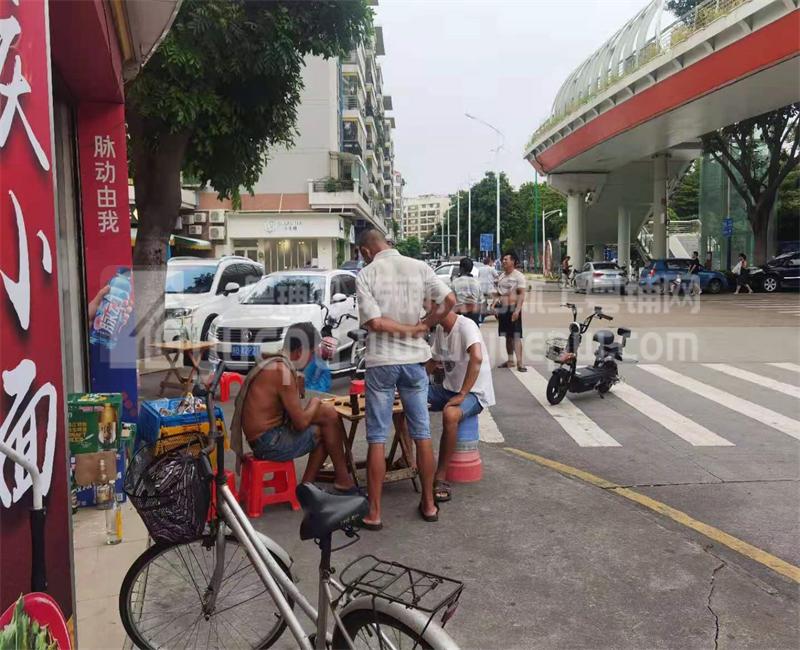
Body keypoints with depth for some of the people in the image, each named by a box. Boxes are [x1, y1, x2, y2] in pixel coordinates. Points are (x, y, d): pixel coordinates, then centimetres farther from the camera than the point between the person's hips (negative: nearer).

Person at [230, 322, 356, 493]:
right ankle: (343, 480, 5)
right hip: (270, 444, -10)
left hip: (262, 438, 10)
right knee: (329, 414, -7)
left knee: (324, 431, 13)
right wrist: (314, 403, -1)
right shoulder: (283, 371, -20)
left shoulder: (273, 364, 9)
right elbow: (301, 423, -19)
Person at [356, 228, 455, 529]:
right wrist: (423, 325, 1)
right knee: (422, 435, 12)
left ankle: (374, 513, 9)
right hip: (414, 359, 3)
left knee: (377, 439, 4)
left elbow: (374, 322, -15)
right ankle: (429, 504, 21)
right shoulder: (419, 267, 1)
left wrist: (412, 330, -6)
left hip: (381, 362, -2)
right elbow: (449, 300, -5)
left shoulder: (366, 274, -6)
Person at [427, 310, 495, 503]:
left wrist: (462, 394, -34)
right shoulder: (439, 329, 7)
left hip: (474, 392, -8)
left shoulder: (466, 326, -19)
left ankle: (440, 478, -26)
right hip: (449, 389, 8)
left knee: (450, 414, -38)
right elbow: (432, 363, 17)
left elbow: (477, 358, -35)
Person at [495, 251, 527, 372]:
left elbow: (522, 294, -15)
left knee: (516, 336, -11)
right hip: (502, 309, 7)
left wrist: (517, 310, -24)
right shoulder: (501, 276, 14)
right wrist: (497, 308, 13)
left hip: (513, 309, -7)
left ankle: (520, 362, -14)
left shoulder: (518, 276, -8)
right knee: (507, 336, 12)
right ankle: (510, 360, 20)